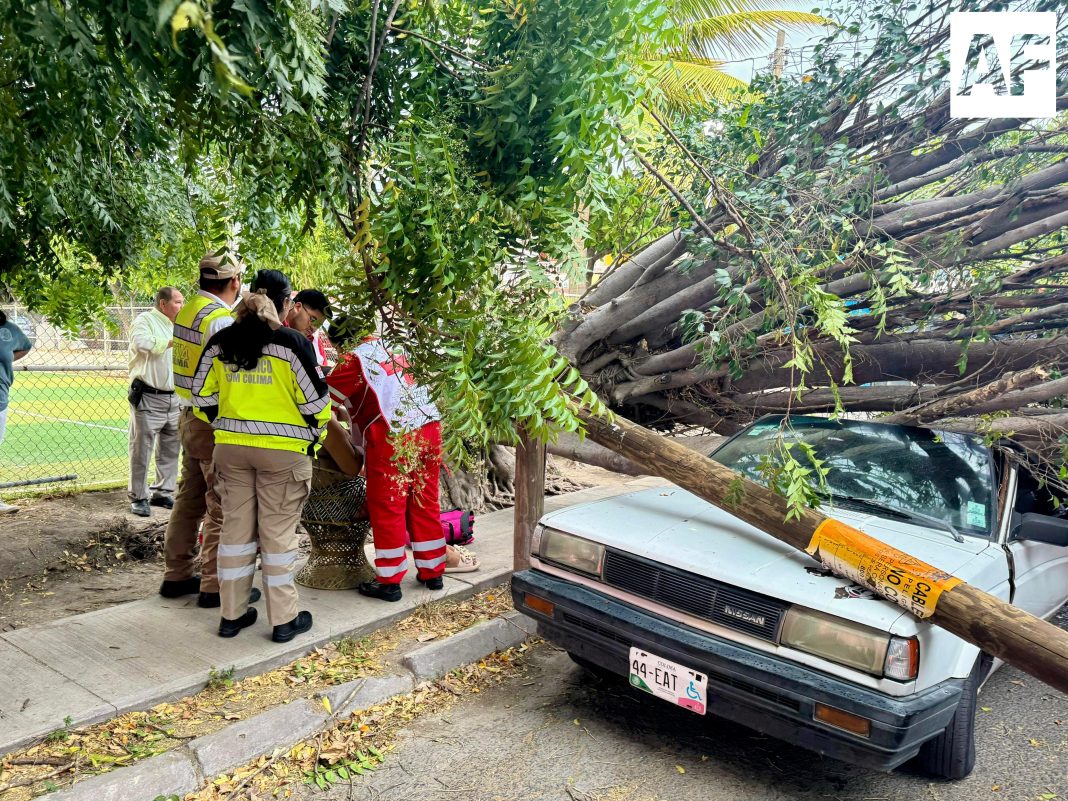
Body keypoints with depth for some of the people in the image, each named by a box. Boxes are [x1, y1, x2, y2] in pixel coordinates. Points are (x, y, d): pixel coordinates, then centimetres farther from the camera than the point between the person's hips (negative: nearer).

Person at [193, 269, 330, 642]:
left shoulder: (221, 342, 2)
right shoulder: (292, 342, -12)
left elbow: (203, 395, 7)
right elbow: (314, 400, -10)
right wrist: (315, 434, 7)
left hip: (231, 448, 4)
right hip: (283, 451, -4)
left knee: (236, 529, 14)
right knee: (278, 535, 4)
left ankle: (232, 614, 24)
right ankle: (284, 619, 14)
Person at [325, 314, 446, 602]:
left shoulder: (354, 359, -3)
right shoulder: (394, 347, 18)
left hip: (392, 438, -7)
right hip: (429, 428, 7)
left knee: (387, 510, 4)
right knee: (425, 505, 15)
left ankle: (390, 582, 11)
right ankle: (432, 572, 24)